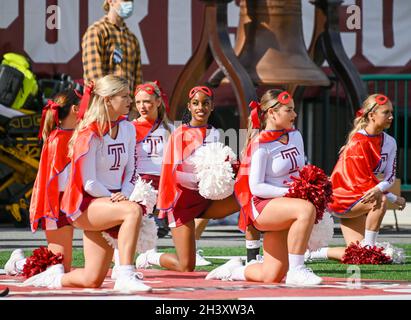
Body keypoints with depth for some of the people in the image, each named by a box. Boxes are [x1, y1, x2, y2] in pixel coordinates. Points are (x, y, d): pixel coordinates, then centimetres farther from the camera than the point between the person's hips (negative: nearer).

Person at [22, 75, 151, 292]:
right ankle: (125, 277, -38)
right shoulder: (89, 135, -16)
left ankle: (53, 277, 30)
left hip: (109, 203, 7)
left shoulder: (128, 129, 6)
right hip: (85, 205, -7)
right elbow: (88, 183, -17)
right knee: (133, 211, -36)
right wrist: (113, 198, -16)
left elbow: (131, 171, 9)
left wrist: (124, 195, -9)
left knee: (92, 280, 2)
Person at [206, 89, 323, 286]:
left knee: (271, 276, 1)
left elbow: (300, 173, 21)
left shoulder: (295, 136, 11)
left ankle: (234, 270, 30)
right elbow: (256, 187, -16)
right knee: (306, 209, -37)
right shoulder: (261, 144, -11)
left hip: (286, 208, 7)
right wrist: (287, 192, -24)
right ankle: (296, 270, -30)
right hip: (262, 207, -7)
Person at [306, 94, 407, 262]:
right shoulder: (358, 142, -21)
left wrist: (379, 189, -29)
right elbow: (364, 181, -22)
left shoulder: (389, 142, 1)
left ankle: (313, 253, 17)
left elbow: (390, 176, -6)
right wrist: (394, 199, -20)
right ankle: (369, 247, -19)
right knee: (380, 201, -33)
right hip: (342, 197, -7)